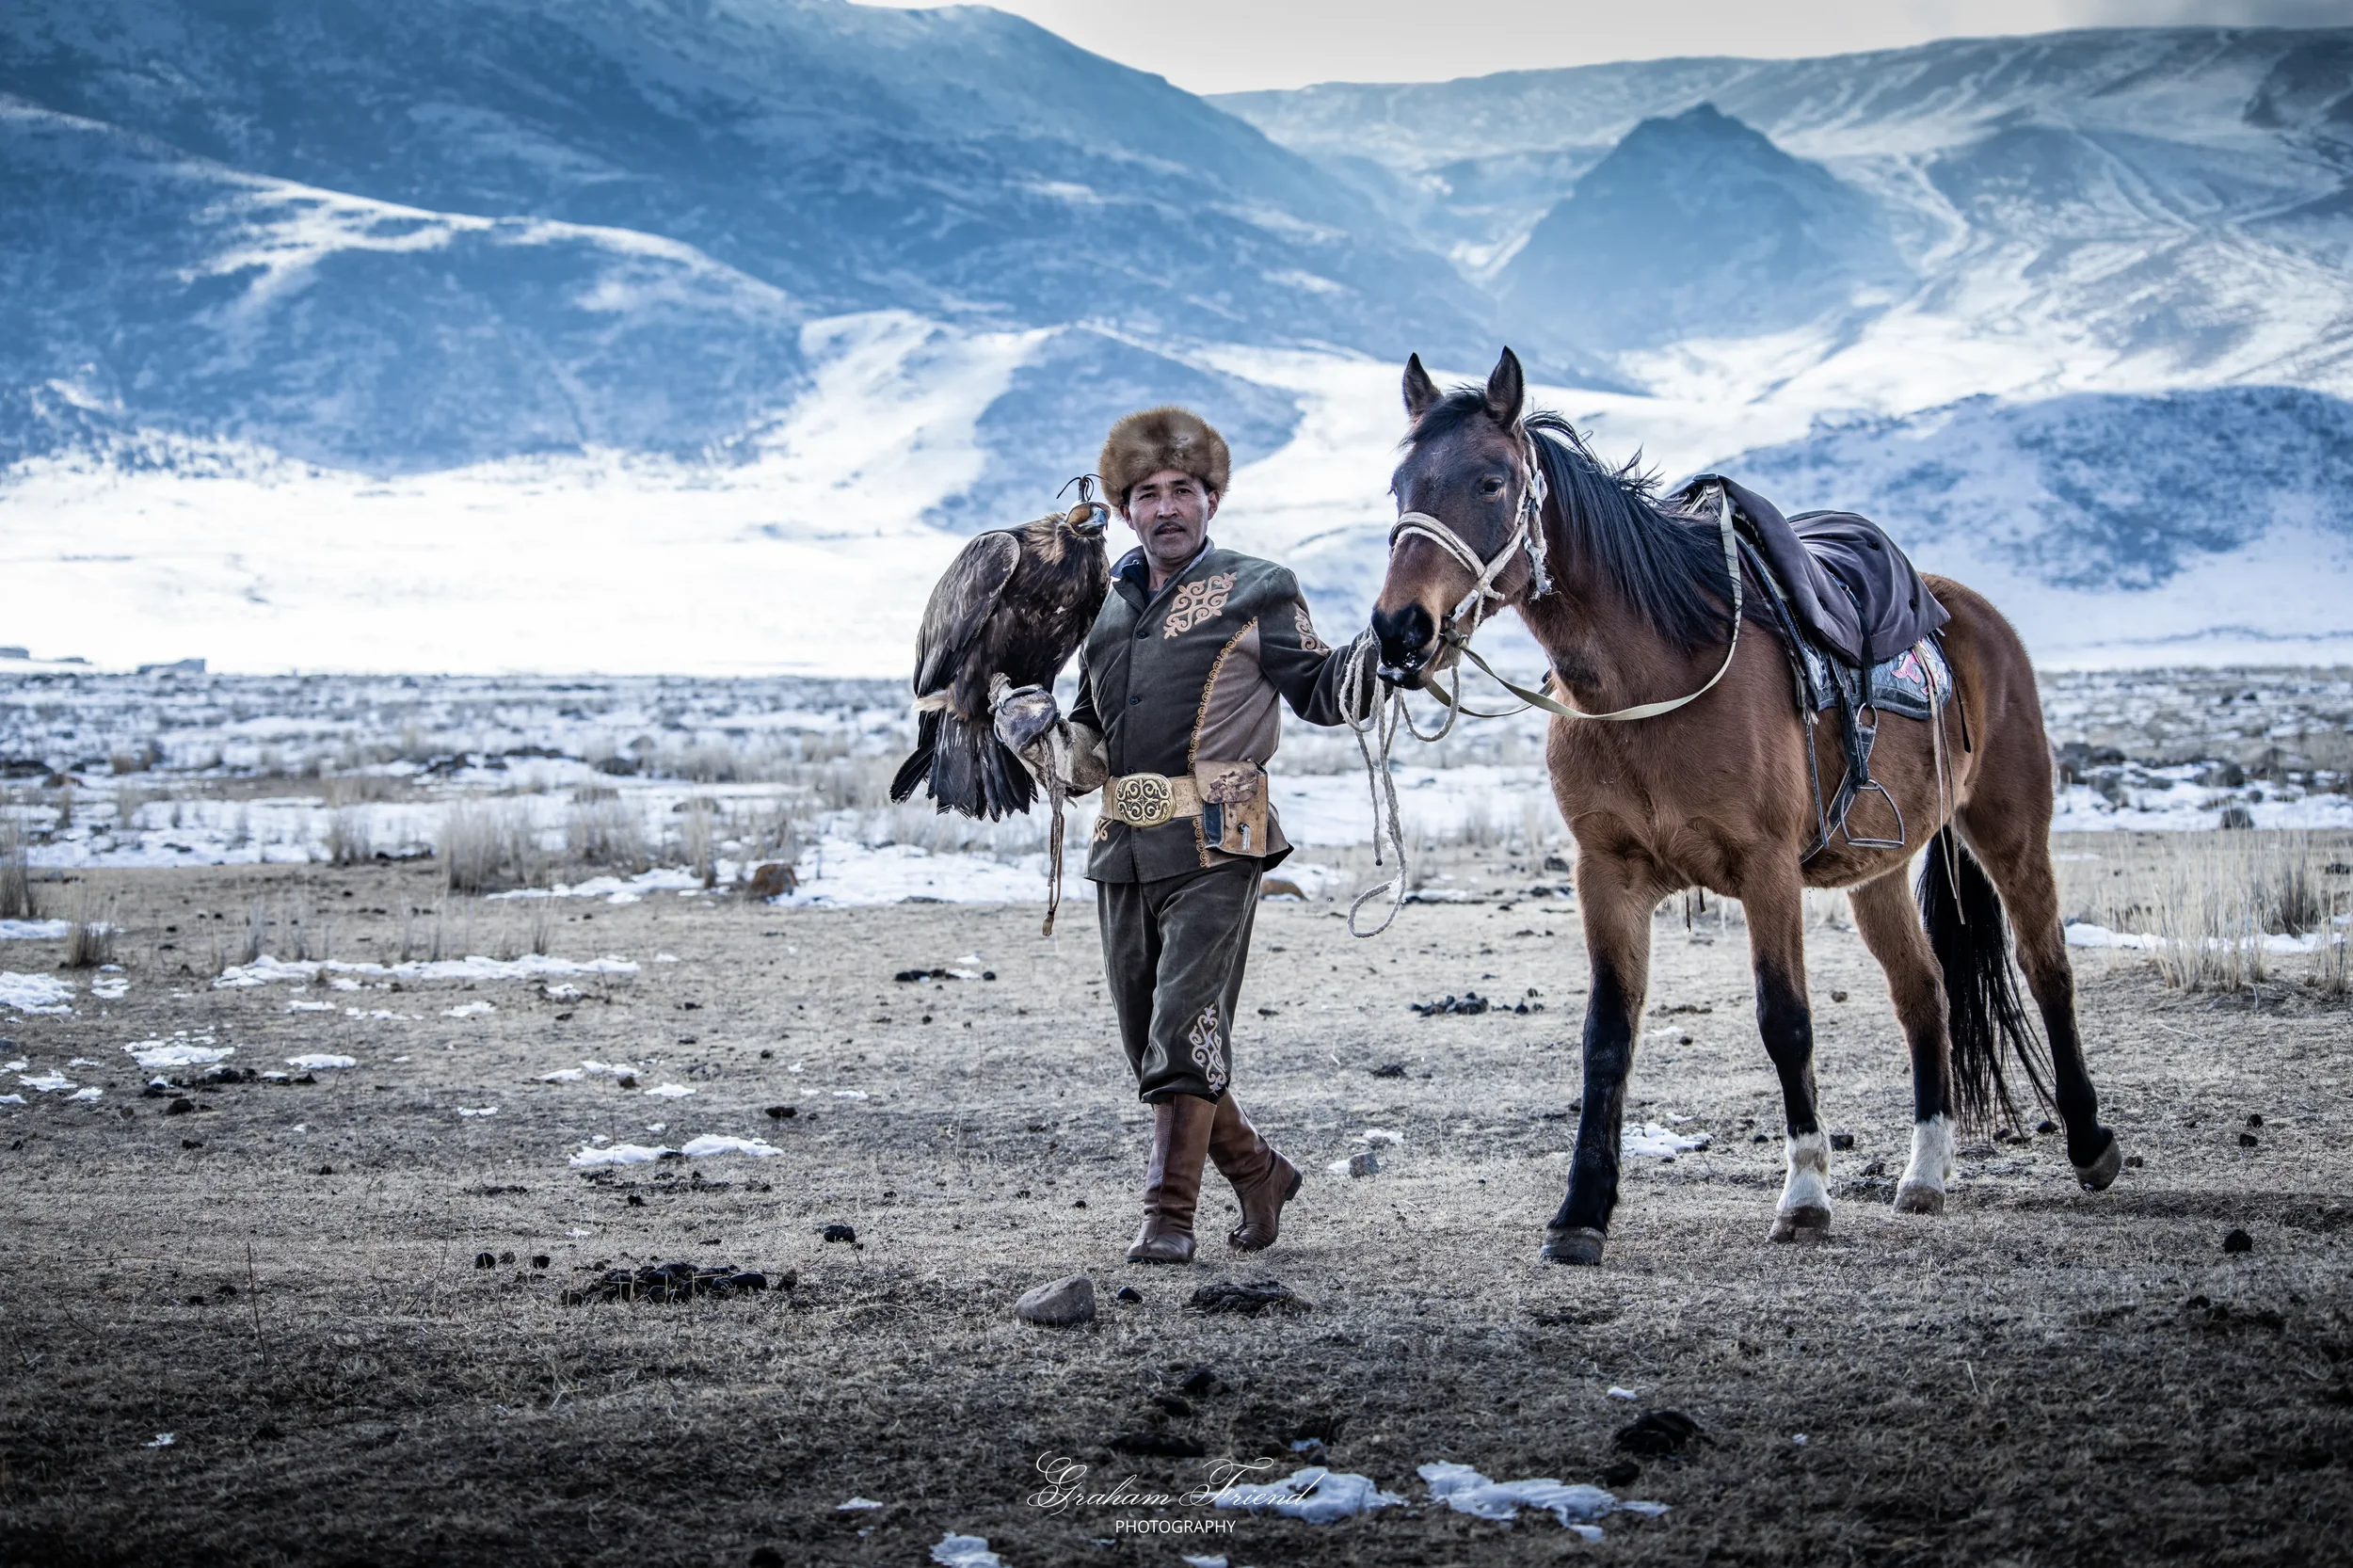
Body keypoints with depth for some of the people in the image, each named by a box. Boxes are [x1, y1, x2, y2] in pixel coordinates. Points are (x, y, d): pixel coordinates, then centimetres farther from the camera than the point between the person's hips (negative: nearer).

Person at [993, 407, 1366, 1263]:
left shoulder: (1255, 592, 3)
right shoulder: (1112, 608, 18)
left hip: (1213, 848, -6)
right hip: (1124, 853, 6)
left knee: (1184, 1031, -13)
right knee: (1150, 1045, 10)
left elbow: (1321, 694, 3)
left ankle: (1168, 1216, -9)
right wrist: (1048, 737, 6)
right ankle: (1259, 1173, 28)